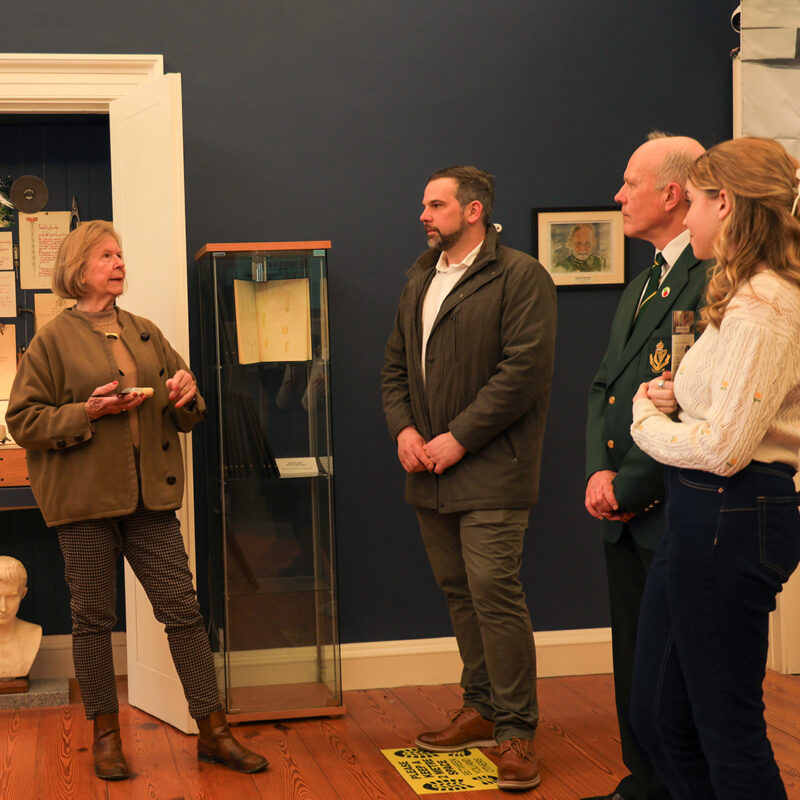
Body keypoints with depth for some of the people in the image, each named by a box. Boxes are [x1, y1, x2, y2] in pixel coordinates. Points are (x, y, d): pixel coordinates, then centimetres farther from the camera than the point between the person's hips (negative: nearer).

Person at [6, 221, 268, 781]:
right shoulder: (54, 340, 0)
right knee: (93, 618, 4)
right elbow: (23, 421, -4)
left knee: (183, 609, 2)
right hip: (85, 501, -4)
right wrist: (88, 411, -16)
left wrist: (187, 397, -2)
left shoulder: (148, 335, 15)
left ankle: (214, 732, 9)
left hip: (150, 498, 4)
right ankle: (106, 735, 18)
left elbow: (183, 419, 21)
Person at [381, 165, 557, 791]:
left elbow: (524, 369, -15)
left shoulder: (521, 276, -7)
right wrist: (403, 428, 2)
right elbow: (396, 364, 20)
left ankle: (517, 732, -3)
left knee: (495, 591, -11)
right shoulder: (420, 280, 18)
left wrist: (458, 438, -16)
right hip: (430, 470, 7)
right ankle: (482, 709, 24)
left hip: (490, 469, -7)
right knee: (460, 592, 12)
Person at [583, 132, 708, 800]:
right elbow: (606, 386, 16)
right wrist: (600, 471, 0)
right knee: (636, 664, 18)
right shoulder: (642, 284, 17)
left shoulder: (717, 276, -16)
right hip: (627, 515, 9)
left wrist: (631, 485, -14)